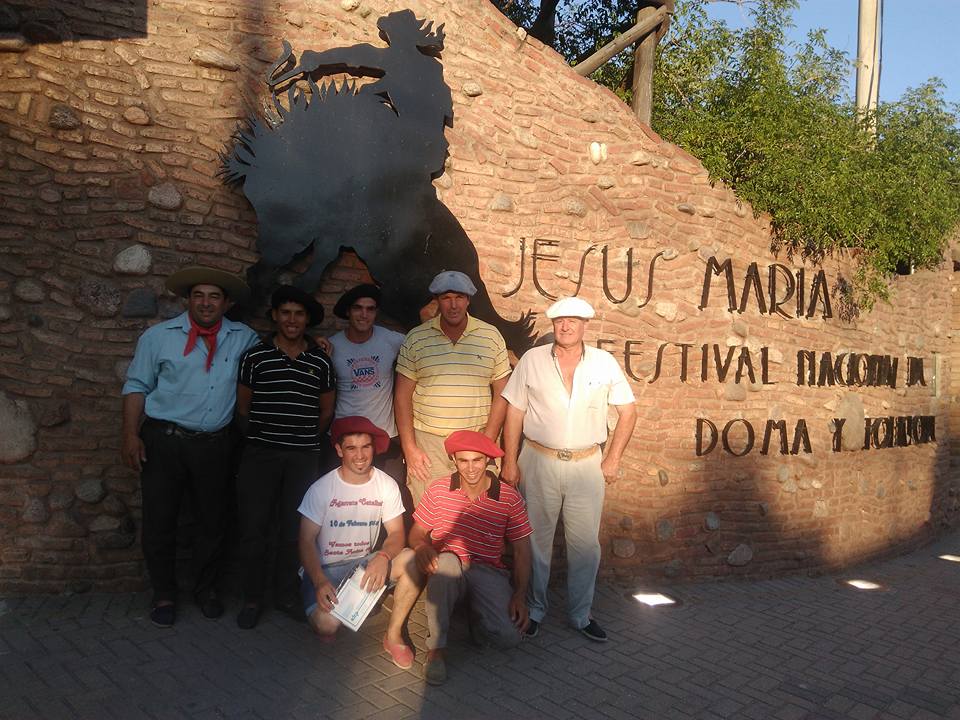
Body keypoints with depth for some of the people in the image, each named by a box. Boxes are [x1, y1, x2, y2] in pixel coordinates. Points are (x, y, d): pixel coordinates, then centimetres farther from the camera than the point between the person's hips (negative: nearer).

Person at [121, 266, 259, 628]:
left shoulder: (243, 338, 5)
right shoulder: (159, 336, 0)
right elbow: (137, 386, 2)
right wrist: (131, 434, -6)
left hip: (215, 445, 2)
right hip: (163, 441, -1)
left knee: (212, 520, 12)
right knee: (159, 520, 5)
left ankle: (206, 589, 31)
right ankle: (164, 595, 22)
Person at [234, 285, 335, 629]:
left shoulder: (321, 361, 5)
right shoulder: (255, 356, 0)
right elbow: (243, 406, 7)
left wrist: (308, 441, 12)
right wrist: (259, 438, 10)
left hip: (304, 458, 2)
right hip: (260, 455, -1)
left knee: (295, 530, 9)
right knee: (253, 529, 4)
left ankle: (287, 594, 25)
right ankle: (252, 598, 19)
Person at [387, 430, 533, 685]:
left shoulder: (510, 498, -4)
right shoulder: (438, 490, -1)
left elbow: (521, 551, 1)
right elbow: (417, 532, 5)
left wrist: (520, 596, -8)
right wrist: (422, 547, -20)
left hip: (488, 572, 0)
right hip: (447, 571, 0)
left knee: (510, 636, -24)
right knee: (446, 561, -38)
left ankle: (477, 617, 11)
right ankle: (436, 648, -25)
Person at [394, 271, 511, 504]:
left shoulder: (491, 336, 2)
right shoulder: (416, 338, 2)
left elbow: (501, 393, 4)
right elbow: (403, 395, 3)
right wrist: (409, 448, -3)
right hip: (427, 441, 0)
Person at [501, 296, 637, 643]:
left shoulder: (604, 362, 0)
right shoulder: (532, 360, -2)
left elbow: (628, 411, 7)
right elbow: (514, 412, 1)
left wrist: (613, 458, 2)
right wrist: (510, 461, -3)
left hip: (587, 465, 1)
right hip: (539, 462, -1)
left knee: (586, 543, 8)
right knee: (536, 540, 9)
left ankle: (581, 614, 26)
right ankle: (533, 610, 27)